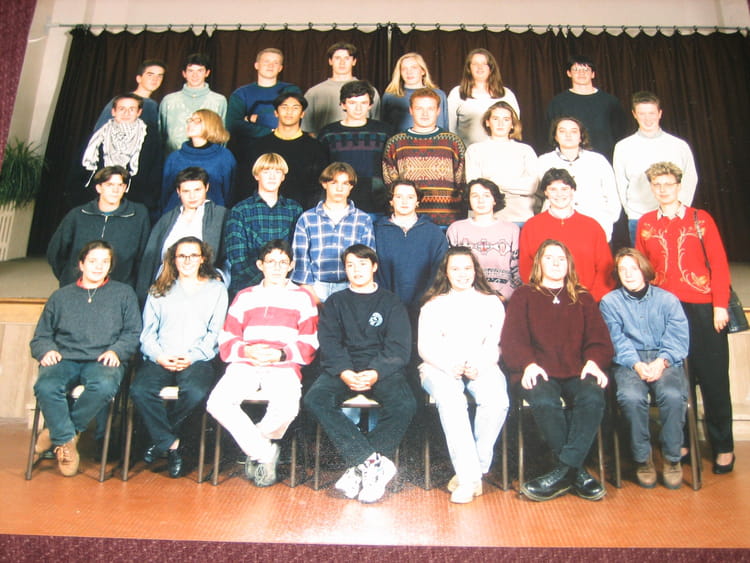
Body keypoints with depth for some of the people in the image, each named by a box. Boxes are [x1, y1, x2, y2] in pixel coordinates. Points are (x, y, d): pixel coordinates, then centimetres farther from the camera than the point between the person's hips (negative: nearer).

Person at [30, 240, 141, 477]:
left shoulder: (124, 293, 18)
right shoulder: (61, 296, 23)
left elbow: (133, 333, 9)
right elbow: (40, 336, 19)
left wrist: (116, 350, -11)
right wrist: (47, 350, -4)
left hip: (102, 360, -1)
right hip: (64, 359, 2)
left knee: (105, 386, -36)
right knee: (45, 386, -32)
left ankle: (56, 431, -12)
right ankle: (66, 441, -12)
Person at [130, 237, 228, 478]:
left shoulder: (216, 289, 15)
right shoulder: (159, 290, 21)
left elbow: (215, 332, 6)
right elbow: (147, 332, 12)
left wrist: (192, 357, -9)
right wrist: (159, 356, -7)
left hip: (196, 360, -2)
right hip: (160, 359, 2)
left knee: (196, 392, -33)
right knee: (139, 390, -28)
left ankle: (161, 437, -5)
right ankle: (171, 444, -12)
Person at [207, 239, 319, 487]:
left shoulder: (302, 297, 17)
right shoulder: (244, 296, 23)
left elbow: (309, 344, 8)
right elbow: (226, 341, 14)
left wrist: (282, 354, -10)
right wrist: (246, 351, -8)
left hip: (284, 366, -2)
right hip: (245, 364, 2)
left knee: (286, 408, -33)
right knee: (217, 403, -27)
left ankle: (253, 449, 0)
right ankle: (265, 453, -8)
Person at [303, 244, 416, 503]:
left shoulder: (390, 302, 13)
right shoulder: (335, 302, 18)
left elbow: (399, 347, 1)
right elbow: (329, 343, 3)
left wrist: (376, 373, -18)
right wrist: (344, 373, -17)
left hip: (382, 369, -1)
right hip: (343, 368, 1)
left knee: (405, 404, -31)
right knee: (315, 399, -28)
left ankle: (359, 468, -23)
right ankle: (374, 461, -30)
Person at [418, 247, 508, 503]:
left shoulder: (491, 302, 16)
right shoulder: (433, 305, 15)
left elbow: (494, 346, 6)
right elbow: (426, 348, 5)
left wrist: (479, 365, -16)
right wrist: (449, 365, -15)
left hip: (482, 367, 1)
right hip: (440, 367, -1)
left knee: (497, 400, -32)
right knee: (450, 400, -35)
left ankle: (472, 471, -20)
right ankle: (470, 476, -31)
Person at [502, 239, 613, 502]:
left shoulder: (583, 298, 25)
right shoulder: (523, 296, 17)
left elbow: (598, 337, 16)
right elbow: (512, 339, 5)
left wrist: (594, 361, -7)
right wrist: (527, 364, -14)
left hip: (577, 371, 2)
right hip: (539, 372, -2)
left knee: (593, 397, -31)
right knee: (545, 402, -34)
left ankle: (563, 471, -27)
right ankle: (576, 471, -19)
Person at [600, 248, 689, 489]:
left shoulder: (668, 299, 15)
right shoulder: (609, 302, 13)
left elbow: (678, 336, 2)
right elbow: (617, 340, 0)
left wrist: (662, 361, -17)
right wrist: (637, 364, -17)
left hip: (665, 360, 1)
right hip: (629, 361, -1)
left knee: (673, 395, -31)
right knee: (631, 397, -32)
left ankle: (672, 457, -8)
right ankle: (643, 458, -10)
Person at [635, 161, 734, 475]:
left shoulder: (701, 219, 4)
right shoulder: (645, 224, 8)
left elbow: (719, 263, 0)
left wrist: (720, 305, -7)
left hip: (702, 308, -1)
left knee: (713, 377, 3)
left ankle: (723, 447, 17)